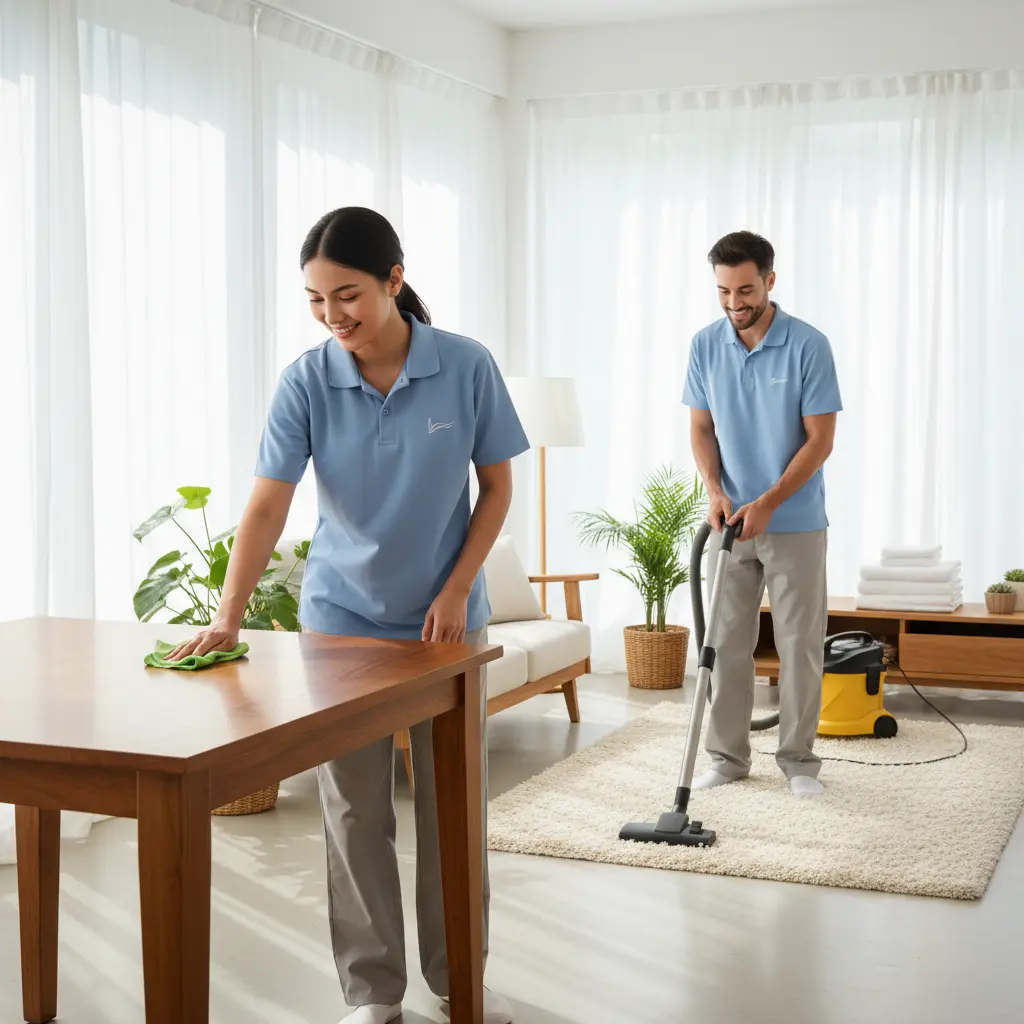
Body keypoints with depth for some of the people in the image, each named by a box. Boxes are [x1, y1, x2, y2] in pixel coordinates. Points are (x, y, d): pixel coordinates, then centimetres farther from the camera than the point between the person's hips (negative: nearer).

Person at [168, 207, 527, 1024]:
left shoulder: (466, 367, -13)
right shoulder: (306, 383, -13)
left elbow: (497, 486, -3)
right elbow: (268, 505, -18)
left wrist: (456, 591, -10)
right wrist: (228, 617, -29)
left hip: (446, 617, 0)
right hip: (343, 618, 0)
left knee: (452, 802, 10)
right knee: (355, 811, 5)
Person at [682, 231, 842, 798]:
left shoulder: (808, 345, -13)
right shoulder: (706, 346, 0)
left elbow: (820, 439, -13)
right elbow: (701, 427, 6)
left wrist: (766, 504, -19)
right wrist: (714, 490, -11)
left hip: (796, 524, -3)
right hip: (731, 522, 3)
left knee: (800, 645, 3)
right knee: (726, 643, 7)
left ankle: (799, 758, 15)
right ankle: (728, 755, 18)